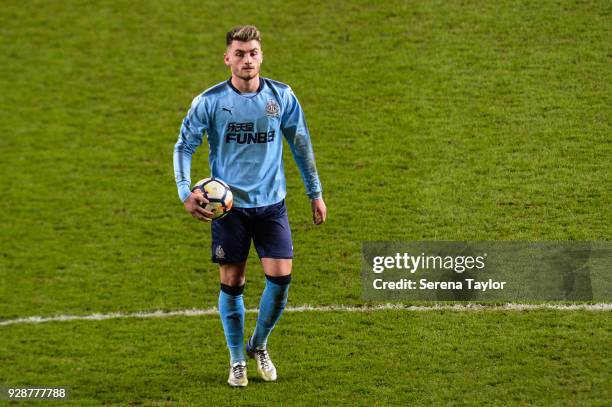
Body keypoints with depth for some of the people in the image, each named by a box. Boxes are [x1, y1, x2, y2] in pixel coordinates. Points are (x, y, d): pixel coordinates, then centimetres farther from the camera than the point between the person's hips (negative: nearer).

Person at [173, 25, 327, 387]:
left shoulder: (282, 97, -1)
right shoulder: (210, 102, -6)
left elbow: (301, 145, 10)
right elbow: (184, 146, 1)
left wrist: (316, 193, 12)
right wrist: (185, 192, -13)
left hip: (272, 203, 1)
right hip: (228, 205, -1)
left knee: (280, 277, -7)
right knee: (232, 283, 2)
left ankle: (259, 345, 18)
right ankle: (237, 361, 18)